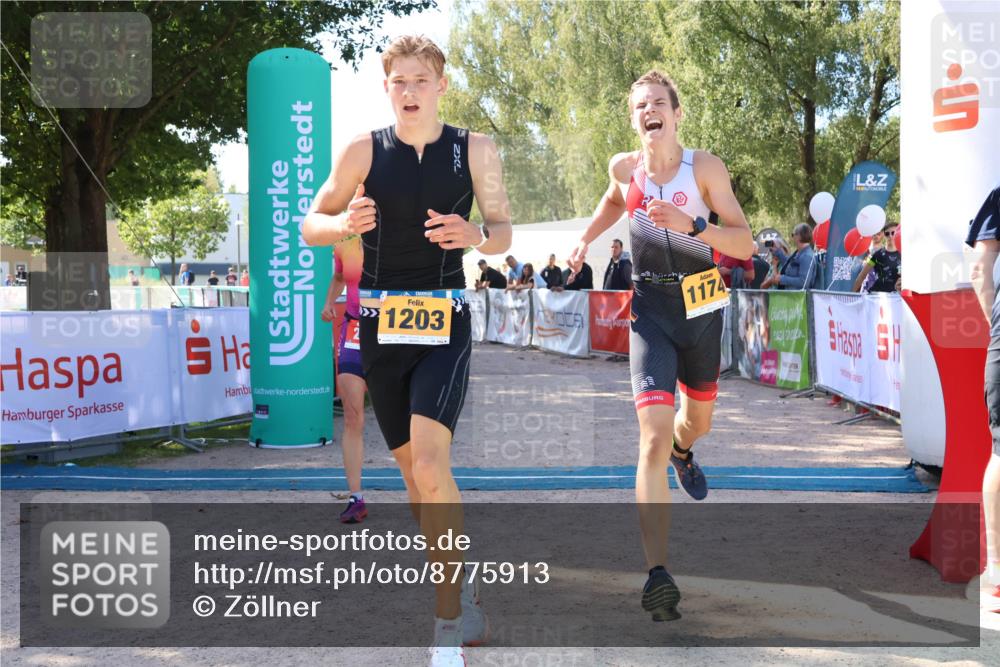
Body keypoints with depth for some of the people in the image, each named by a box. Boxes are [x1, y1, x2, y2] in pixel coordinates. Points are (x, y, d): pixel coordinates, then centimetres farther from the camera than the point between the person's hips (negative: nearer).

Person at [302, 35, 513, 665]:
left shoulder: (475, 150, 1)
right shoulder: (364, 151, 2)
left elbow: (503, 233, 5)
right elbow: (311, 225, 7)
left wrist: (473, 235, -18)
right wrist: (344, 224, -16)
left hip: (446, 323, -2)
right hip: (380, 323, 3)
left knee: (429, 464, -19)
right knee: (413, 470, 10)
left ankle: (450, 615, -5)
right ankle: (462, 590, 31)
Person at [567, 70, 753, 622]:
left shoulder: (704, 167, -8)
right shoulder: (624, 168, -1)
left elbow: (745, 245, -13)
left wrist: (690, 224, -26)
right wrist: (585, 239, 18)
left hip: (701, 305, 1)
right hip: (651, 307, -1)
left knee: (697, 419, 22)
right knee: (654, 433, -17)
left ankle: (682, 453, 63)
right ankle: (657, 573, -23)